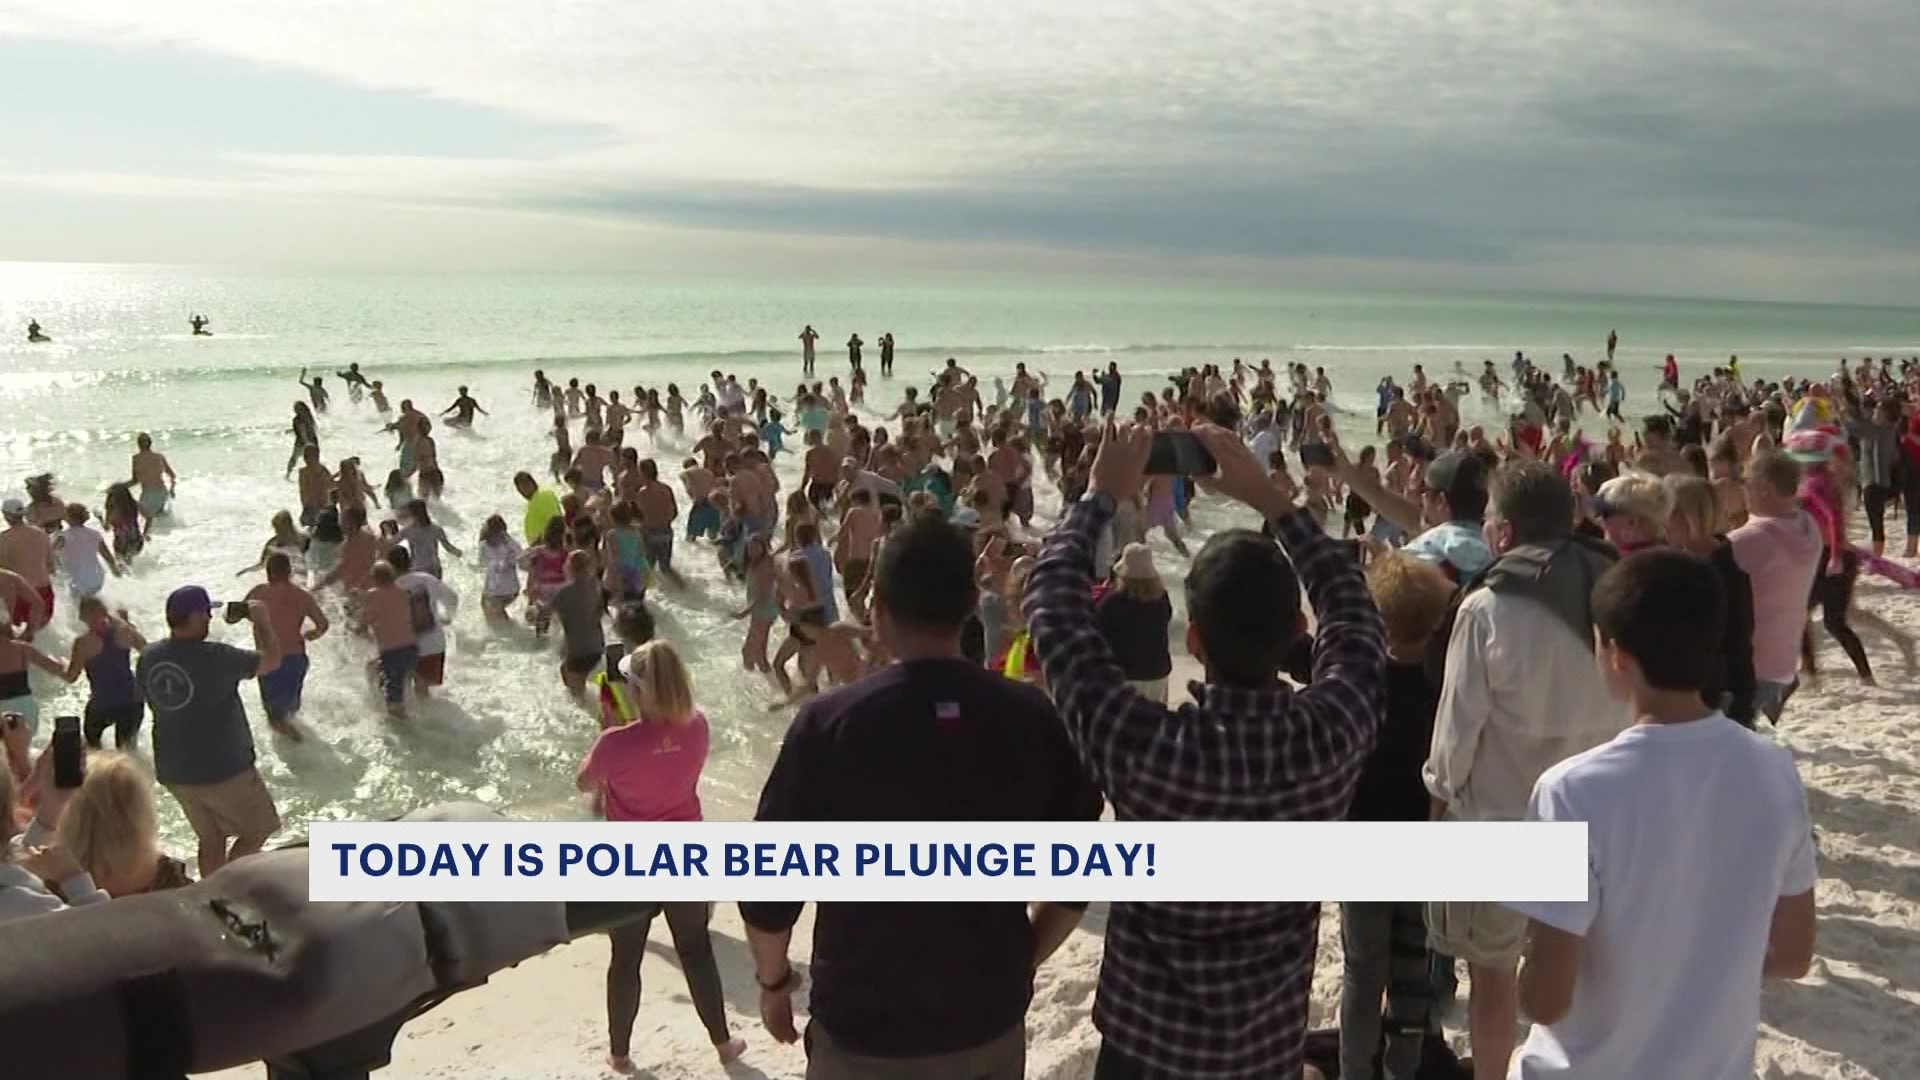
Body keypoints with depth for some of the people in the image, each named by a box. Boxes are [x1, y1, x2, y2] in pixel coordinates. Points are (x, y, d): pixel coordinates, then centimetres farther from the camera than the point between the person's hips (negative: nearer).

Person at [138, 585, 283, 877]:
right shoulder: (215, 657, -22)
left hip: (174, 771, 7)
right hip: (224, 769, -7)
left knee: (211, 839, 21)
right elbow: (271, 661, -11)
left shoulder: (148, 657, -3)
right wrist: (262, 621, 2)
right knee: (258, 830, 11)